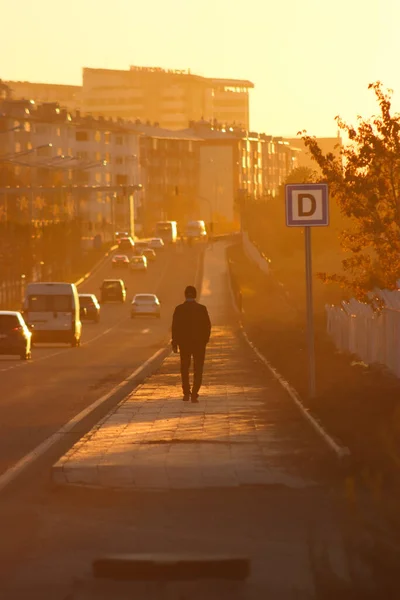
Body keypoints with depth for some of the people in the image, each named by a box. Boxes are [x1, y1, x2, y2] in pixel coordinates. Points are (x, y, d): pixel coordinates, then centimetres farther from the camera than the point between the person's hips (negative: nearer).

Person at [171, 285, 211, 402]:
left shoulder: (179, 309, -6)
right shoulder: (202, 309, -7)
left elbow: (175, 327, -7)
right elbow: (207, 326, -5)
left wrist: (174, 343, 0)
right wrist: (205, 340, 9)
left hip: (184, 343, 1)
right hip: (199, 343, -1)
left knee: (184, 368, 17)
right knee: (198, 369, 4)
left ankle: (186, 393, 15)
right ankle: (194, 394, -6)